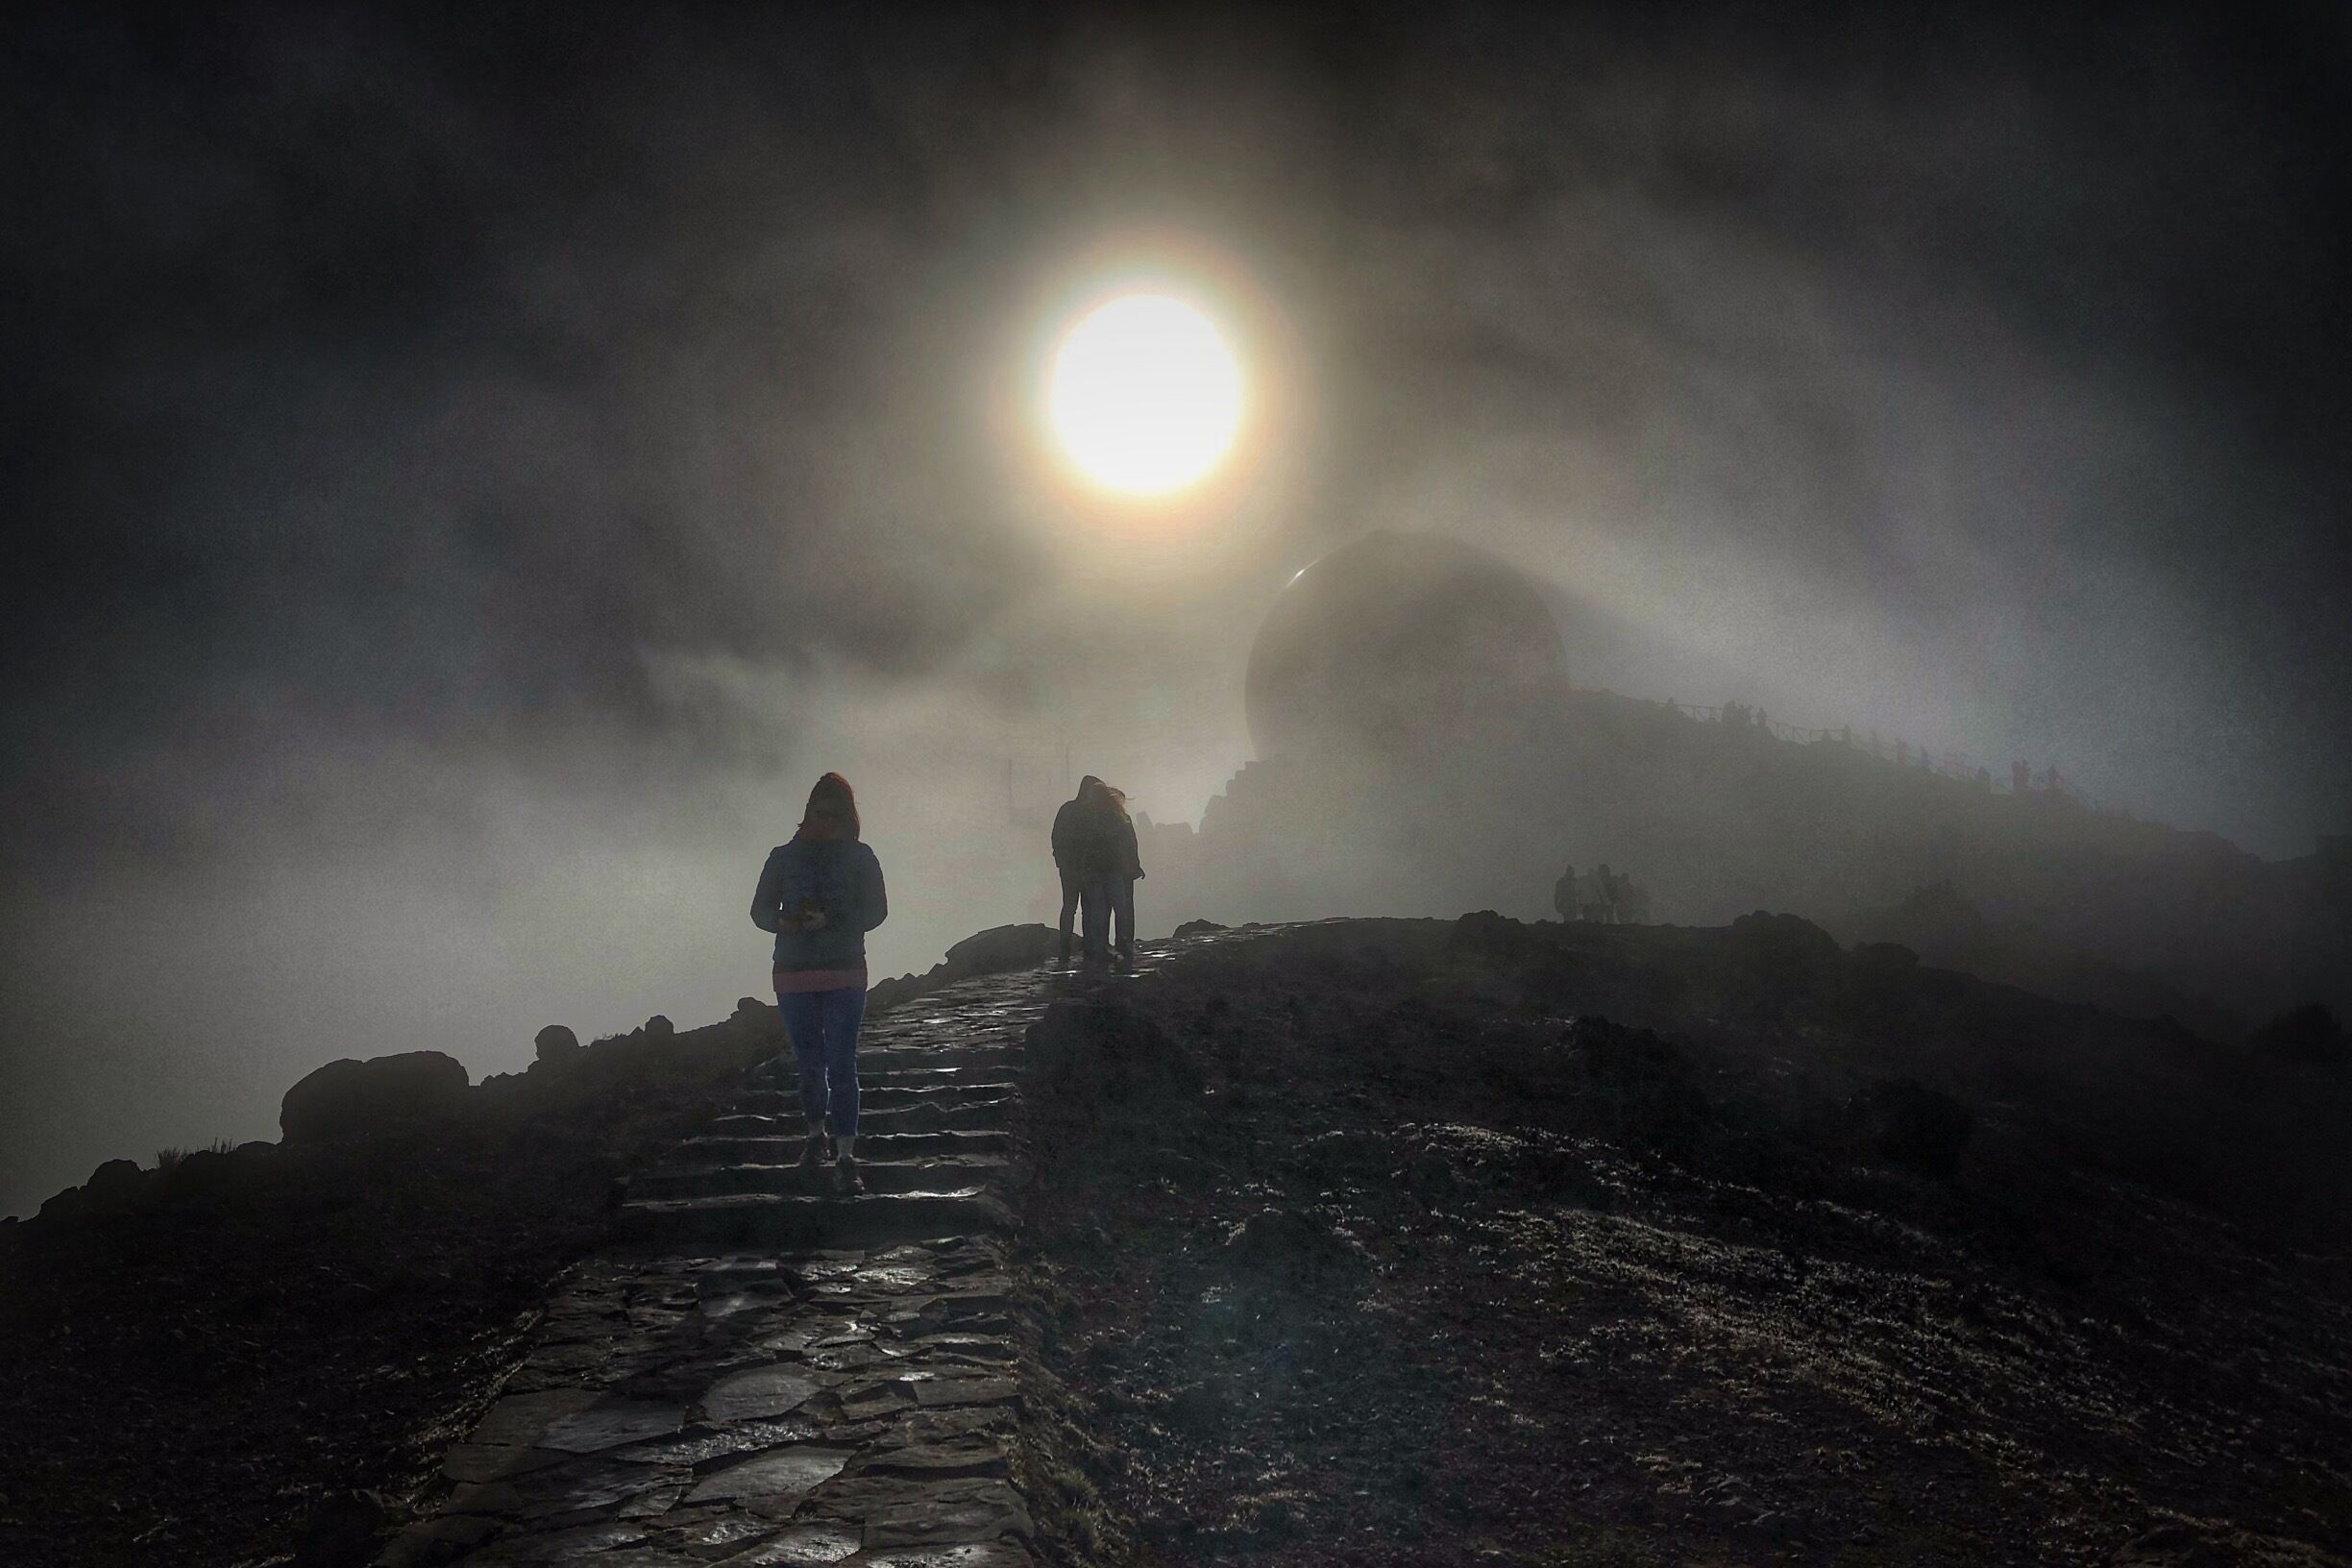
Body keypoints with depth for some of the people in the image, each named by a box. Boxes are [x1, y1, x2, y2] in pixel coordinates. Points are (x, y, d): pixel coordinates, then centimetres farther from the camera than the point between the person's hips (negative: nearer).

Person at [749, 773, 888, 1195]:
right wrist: (786, 922, -14)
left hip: (845, 975, -2)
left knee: (841, 1065, -9)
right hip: (793, 975, 2)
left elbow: (876, 911, 0)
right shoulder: (784, 857, 8)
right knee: (809, 1064, 10)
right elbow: (760, 910, 9)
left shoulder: (860, 857, 4)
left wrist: (829, 921, -16)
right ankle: (815, 1135, 30)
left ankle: (845, 1156, -11)